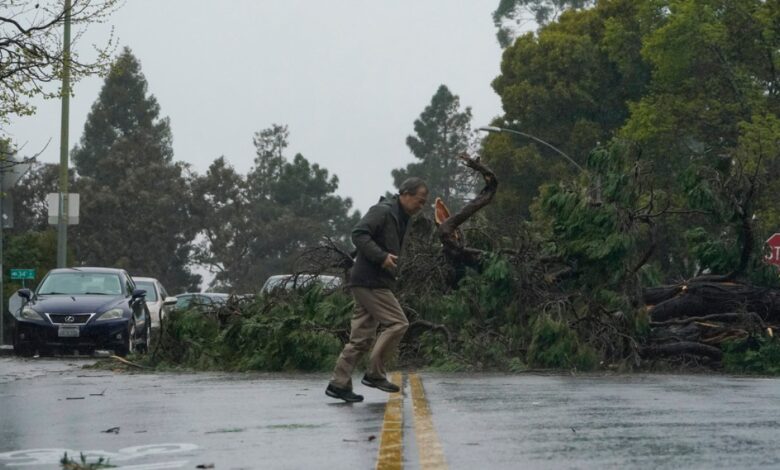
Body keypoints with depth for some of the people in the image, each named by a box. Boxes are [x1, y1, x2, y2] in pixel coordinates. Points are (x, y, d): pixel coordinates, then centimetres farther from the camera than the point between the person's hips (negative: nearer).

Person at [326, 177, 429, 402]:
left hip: (366, 283, 10)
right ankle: (375, 374, -6)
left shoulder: (399, 217, 21)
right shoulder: (383, 211, -10)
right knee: (397, 323, -10)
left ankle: (339, 383, 6)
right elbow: (358, 233, -21)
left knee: (362, 337, 7)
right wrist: (381, 257, -25)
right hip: (370, 281, -10)